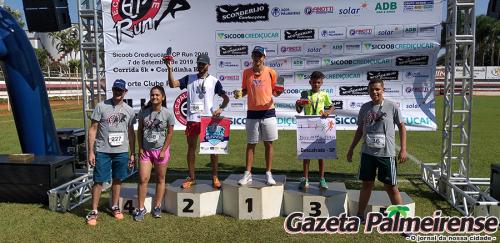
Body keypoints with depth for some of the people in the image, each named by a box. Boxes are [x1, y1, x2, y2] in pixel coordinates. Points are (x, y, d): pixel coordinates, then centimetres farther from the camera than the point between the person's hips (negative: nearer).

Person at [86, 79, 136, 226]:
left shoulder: (129, 110, 6)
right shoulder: (101, 107, -4)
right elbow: (93, 130, -3)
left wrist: (132, 154, 9)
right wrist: (91, 152, -8)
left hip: (122, 152, 3)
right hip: (102, 151, -3)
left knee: (117, 180, 12)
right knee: (99, 181, 1)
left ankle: (114, 207, 28)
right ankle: (93, 211, 12)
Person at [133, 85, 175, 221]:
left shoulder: (167, 114, -8)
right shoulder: (144, 112, -1)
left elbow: (170, 133, -5)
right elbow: (140, 130, 4)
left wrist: (163, 151, -9)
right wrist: (140, 148, -3)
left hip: (161, 150, -1)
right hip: (146, 150, 2)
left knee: (160, 179, 9)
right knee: (143, 179, -3)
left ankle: (157, 207, 21)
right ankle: (141, 208, 9)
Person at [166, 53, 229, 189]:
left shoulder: (214, 81, 3)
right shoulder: (189, 79, 8)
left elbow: (225, 98, 3)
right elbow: (172, 84, -2)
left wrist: (221, 108, -14)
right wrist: (170, 70, -14)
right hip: (192, 119, 2)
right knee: (191, 148, 8)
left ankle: (214, 177, 13)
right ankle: (191, 178, 18)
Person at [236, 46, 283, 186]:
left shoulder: (271, 72, -1)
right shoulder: (246, 72, 4)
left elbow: (274, 91, 5)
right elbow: (245, 90, 11)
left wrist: (278, 92, -16)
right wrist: (239, 93, -9)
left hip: (268, 112, -1)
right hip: (252, 113, 1)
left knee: (268, 144, 5)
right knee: (251, 144, 7)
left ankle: (268, 174, 16)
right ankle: (247, 174, 14)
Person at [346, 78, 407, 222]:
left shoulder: (392, 106, -4)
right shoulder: (365, 107, 6)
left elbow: (401, 127, 0)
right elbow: (360, 130, 14)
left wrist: (403, 149, -7)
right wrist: (351, 149, 14)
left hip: (386, 153, -3)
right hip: (367, 152, 3)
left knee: (391, 186, 2)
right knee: (366, 183, 12)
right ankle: (360, 215, 23)